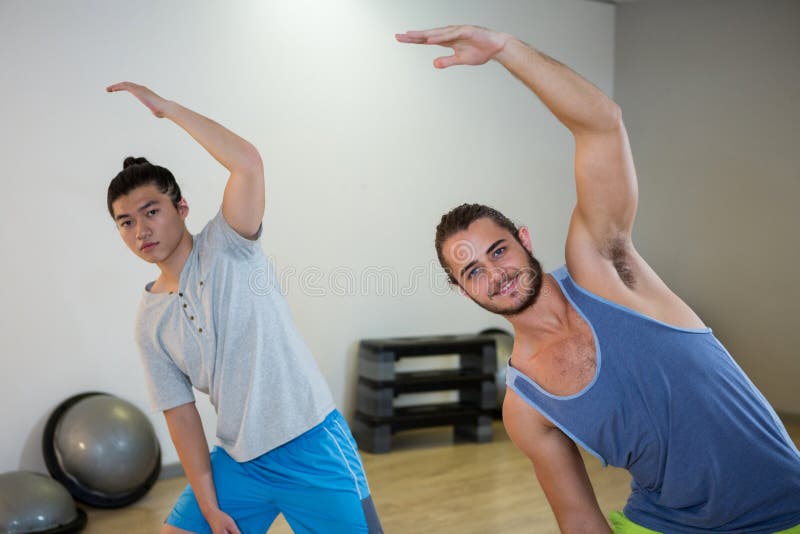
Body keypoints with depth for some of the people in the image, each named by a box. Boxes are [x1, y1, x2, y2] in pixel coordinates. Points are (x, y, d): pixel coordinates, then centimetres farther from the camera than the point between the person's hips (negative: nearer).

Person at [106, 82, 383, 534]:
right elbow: (180, 413, 6)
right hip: (237, 462, 5)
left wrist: (166, 107, -17)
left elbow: (248, 163, -25)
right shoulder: (150, 322, 6)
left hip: (311, 448, -5)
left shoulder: (227, 247, -8)